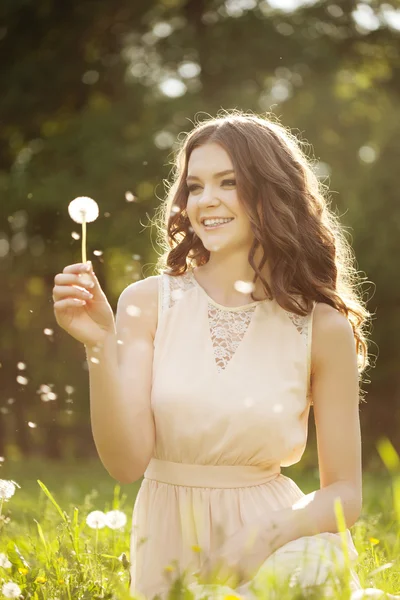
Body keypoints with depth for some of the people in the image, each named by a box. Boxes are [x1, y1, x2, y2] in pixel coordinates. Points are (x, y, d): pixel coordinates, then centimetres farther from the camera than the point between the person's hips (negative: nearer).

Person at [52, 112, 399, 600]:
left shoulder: (322, 327, -3)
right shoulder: (148, 302, -2)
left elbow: (345, 491, 0)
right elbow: (126, 462, -10)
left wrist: (273, 533, -19)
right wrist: (100, 345, -23)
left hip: (273, 541, -1)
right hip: (168, 542, 1)